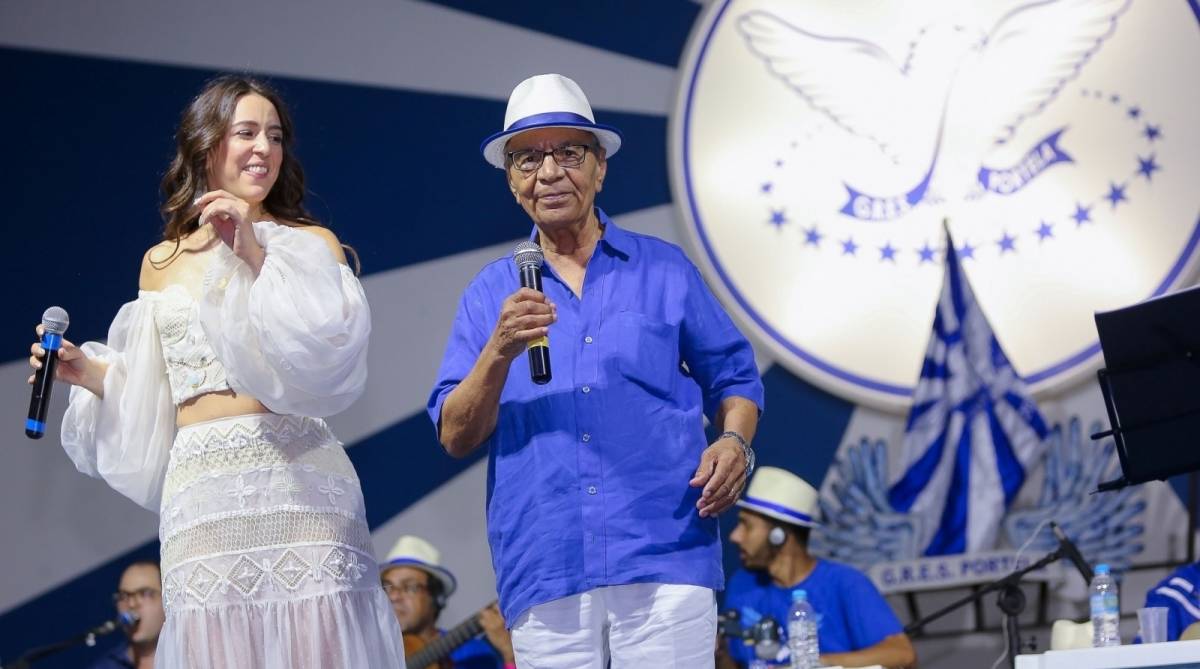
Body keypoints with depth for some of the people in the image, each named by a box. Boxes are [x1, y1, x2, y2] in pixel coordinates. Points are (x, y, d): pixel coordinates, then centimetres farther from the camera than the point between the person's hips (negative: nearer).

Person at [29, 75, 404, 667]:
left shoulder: (311, 242, 8)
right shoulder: (161, 263, 17)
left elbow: (327, 349, -8)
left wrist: (257, 257, -10)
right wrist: (89, 372, 7)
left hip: (296, 483, -2)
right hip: (199, 495, 2)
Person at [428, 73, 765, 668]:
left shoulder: (664, 269, 11)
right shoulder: (491, 294, 12)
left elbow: (733, 378, 14)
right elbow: (455, 437, 5)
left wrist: (734, 442, -6)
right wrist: (499, 354, -12)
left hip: (664, 559, -1)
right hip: (543, 574, 1)